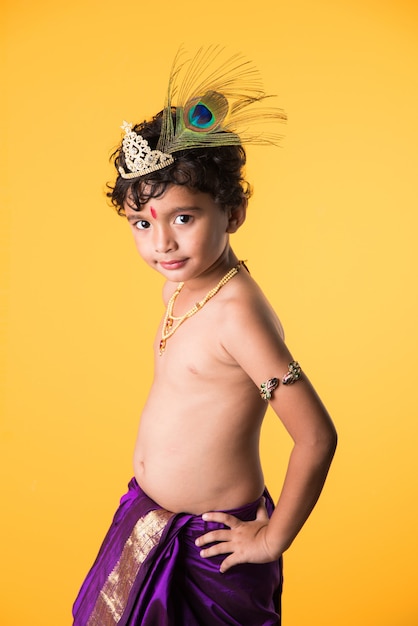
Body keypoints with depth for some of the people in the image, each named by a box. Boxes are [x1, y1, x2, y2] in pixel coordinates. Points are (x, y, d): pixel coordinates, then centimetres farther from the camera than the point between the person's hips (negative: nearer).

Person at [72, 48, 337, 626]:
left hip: (211, 543, -8)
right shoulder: (181, 285, -2)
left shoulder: (236, 312, -28)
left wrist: (273, 539, -16)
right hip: (148, 519, 8)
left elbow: (317, 437, -27)